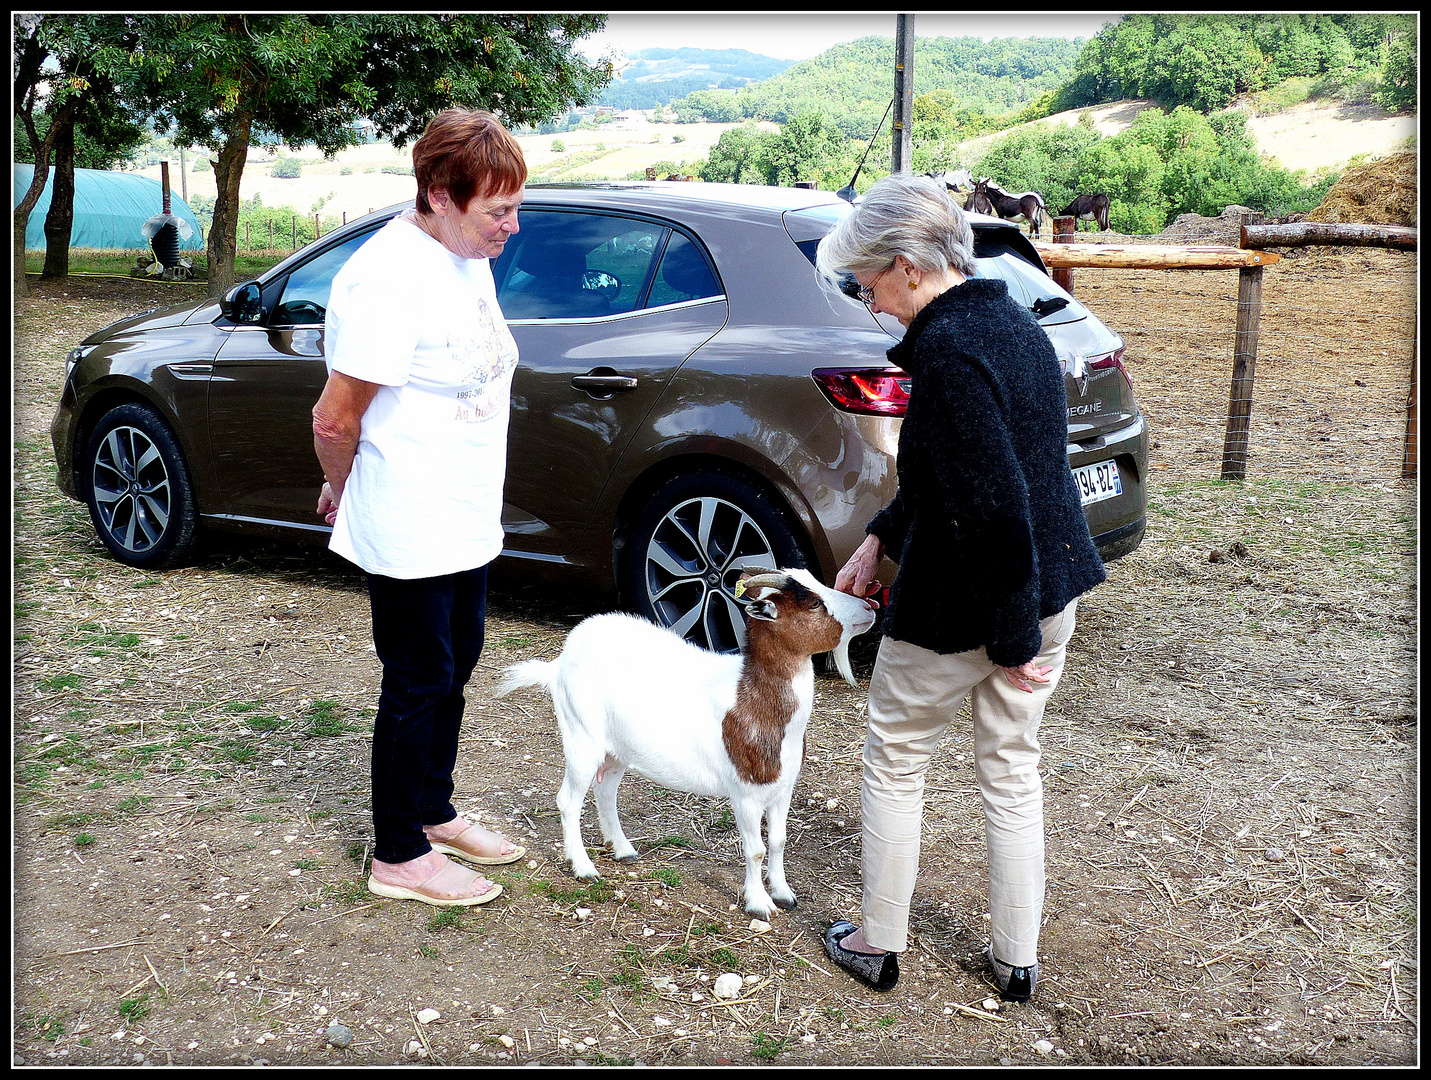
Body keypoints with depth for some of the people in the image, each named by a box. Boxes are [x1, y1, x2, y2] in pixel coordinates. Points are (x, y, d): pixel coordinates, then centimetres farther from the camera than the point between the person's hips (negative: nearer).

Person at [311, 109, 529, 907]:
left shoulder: (468, 258, 6)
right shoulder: (389, 278, -24)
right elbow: (336, 419, -21)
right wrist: (344, 493, -2)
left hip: (467, 521, 9)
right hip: (410, 532, -9)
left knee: (455, 668, 19)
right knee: (420, 683, 2)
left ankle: (434, 813, 38)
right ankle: (399, 857, 18)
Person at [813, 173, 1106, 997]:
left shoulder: (948, 349, -23)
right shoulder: (1011, 321, 7)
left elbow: (993, 507, -27)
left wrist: (1011, 637, -19)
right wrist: (882, 537, 16)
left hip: (959, 607, -9)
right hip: (1051, 585, 9)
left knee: (895, 763, 12)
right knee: (1013, 769, 19)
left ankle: (879, 944, 26)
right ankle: (1017, 960, 30)